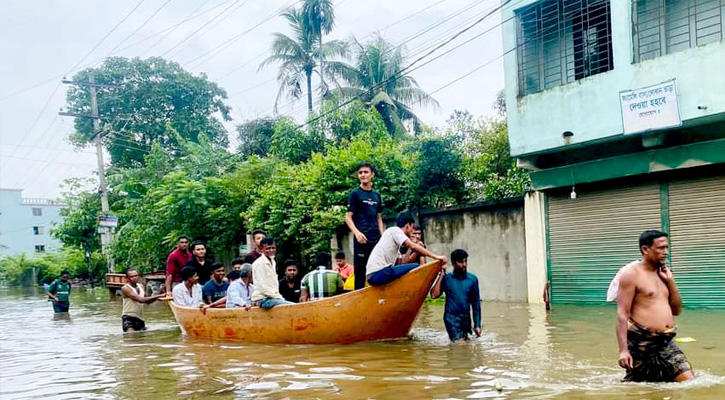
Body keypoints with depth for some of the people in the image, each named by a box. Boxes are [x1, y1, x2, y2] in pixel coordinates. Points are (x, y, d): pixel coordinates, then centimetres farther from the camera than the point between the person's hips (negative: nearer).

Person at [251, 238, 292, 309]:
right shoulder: (259, 263, -11)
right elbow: (262, 287, -17)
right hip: (263, 299, -9)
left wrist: (280, 297, 7)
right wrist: (278, 297, -16)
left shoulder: (272, 262, 17)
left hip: (272, 297, 9)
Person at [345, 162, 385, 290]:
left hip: (376, 240, 5)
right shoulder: (355, 193, 1)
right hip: (362, 240, -5)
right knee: (360, 271, -4)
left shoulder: (377, 195, 16)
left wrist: (383, 236, 7)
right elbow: (348, 217, -3)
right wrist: (357, 232, -19)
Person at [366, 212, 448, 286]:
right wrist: (436, 257, -15)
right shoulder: (395, 230, -1)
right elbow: (413, 246, -16)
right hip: (379, 273, -10)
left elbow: (401, 262, 18)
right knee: (416, 268, -10)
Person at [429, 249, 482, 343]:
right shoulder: (447, 278, -2)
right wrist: (441, 276, -12)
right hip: (451, 317, -4)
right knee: (459, 344, -15)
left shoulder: (472, 279, 4)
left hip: (466, 318, 4)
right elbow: (434, 294, -15)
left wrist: (477, 325, 4)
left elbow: (476, 303, 7)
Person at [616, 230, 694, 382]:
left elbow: (676, 311, 18)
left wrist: (670, 281, 6)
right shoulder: (632, 274, -8)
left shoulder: (662, 273, 15)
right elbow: (622, 314, -14)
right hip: (641, 343, -7)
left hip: (666, 344, 7)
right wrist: (623, 350, -22)